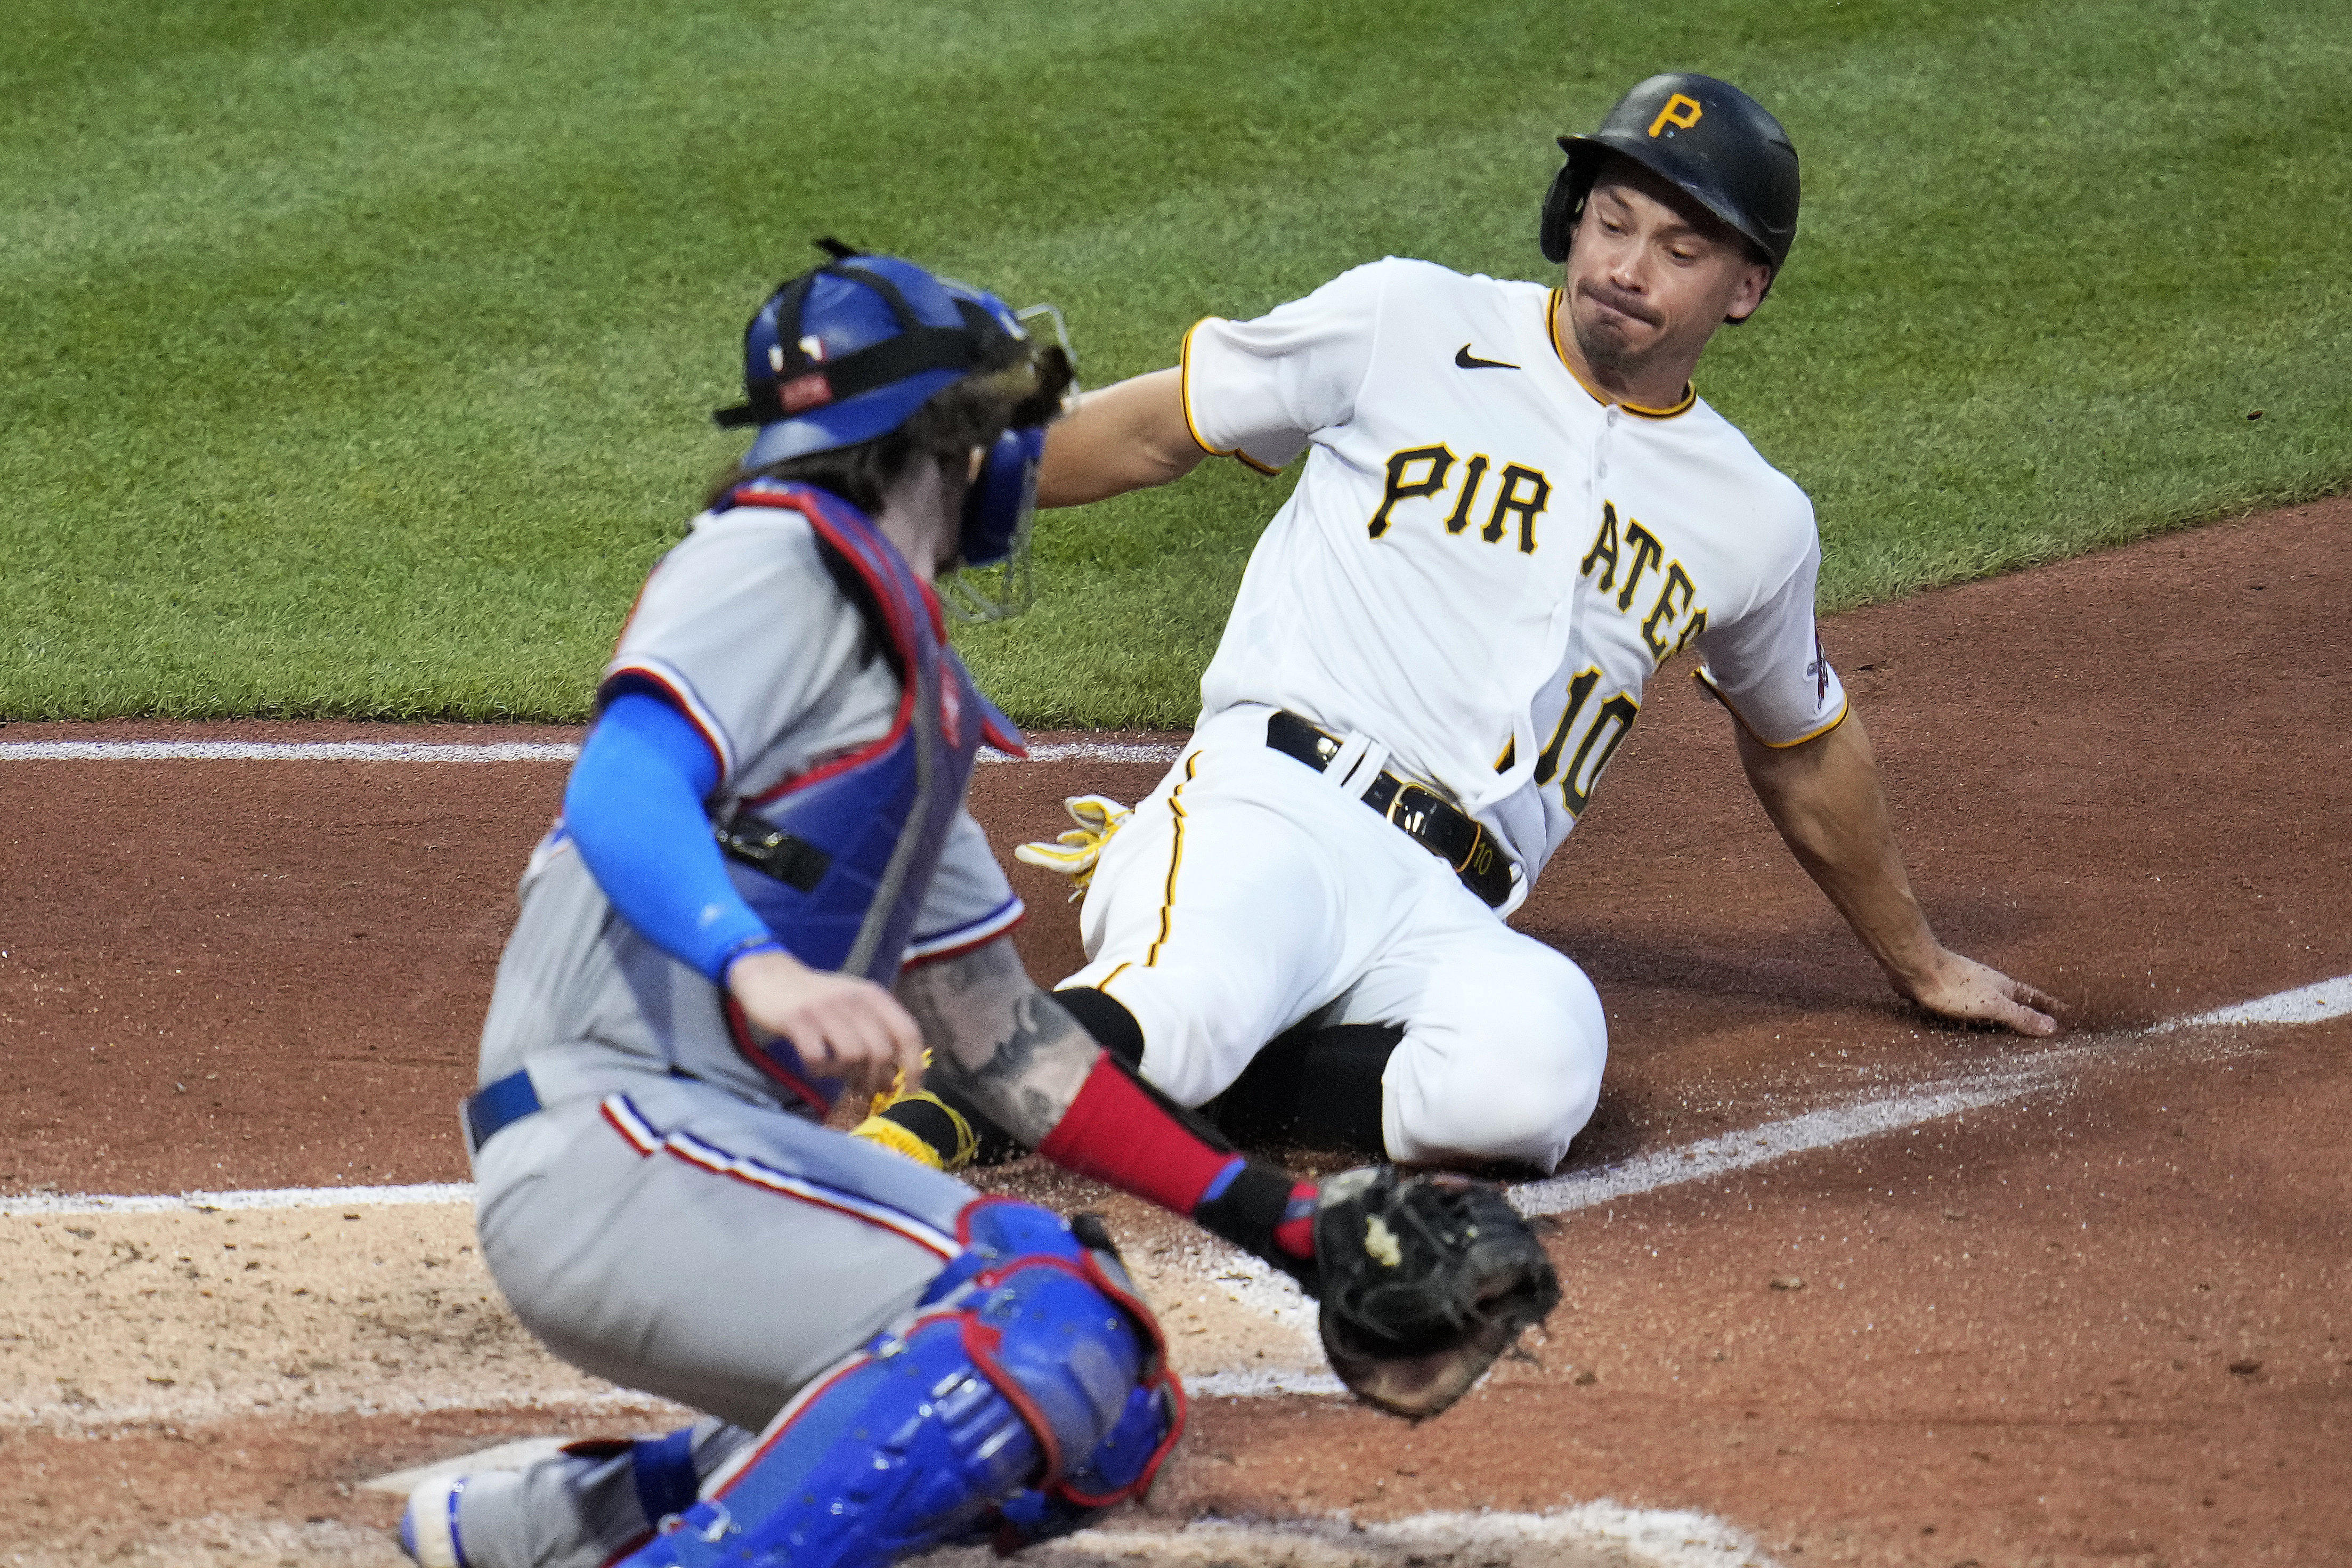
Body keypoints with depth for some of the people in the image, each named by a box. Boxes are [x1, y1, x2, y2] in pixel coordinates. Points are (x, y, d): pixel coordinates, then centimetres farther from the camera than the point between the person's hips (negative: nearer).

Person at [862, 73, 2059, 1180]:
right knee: (1189, 1004, -41)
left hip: (1444, 918, 3)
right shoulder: (1409, 326, 8)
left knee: (1537, 1061, -36)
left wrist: (1917, 963, 44)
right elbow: (1148, 432, 14)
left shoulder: (1753, 526, 18)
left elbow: (1803, 754, 34)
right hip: (1270, 808, -3)